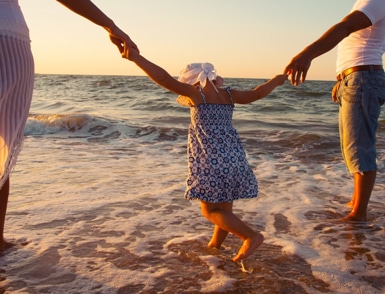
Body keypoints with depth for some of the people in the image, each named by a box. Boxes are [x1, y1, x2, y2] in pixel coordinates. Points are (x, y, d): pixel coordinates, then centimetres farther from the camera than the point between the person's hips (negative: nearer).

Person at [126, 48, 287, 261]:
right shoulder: (229, 95, 10)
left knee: (211, 210, 2)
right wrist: (277, 80, 38)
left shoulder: (197, 93, -6)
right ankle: (215, 245, 31)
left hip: (212, 161, -7)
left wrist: (136, 57, -14)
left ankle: (251, 236, -6)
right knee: (224, 208, 16)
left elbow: (165, 79, -13)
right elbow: (257, 93, 20)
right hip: (234, 158, 7)